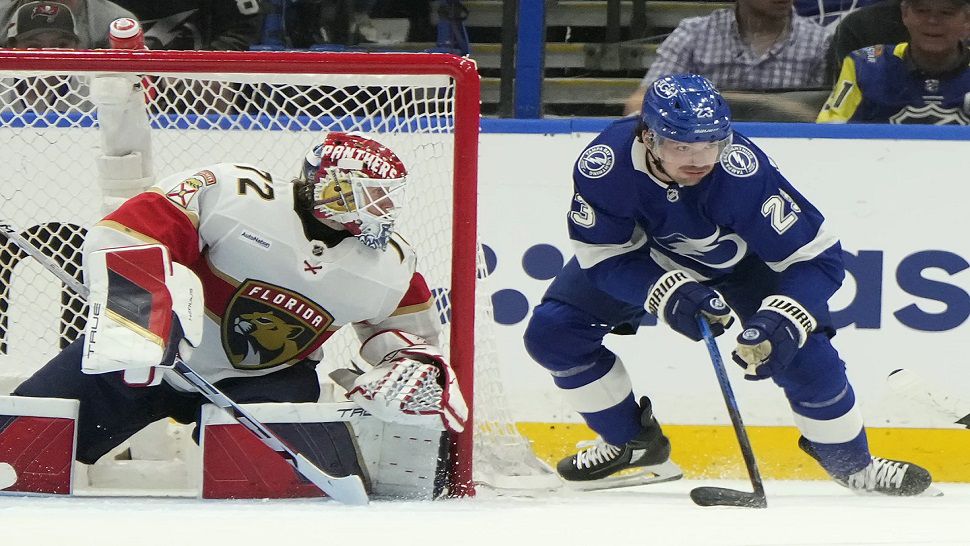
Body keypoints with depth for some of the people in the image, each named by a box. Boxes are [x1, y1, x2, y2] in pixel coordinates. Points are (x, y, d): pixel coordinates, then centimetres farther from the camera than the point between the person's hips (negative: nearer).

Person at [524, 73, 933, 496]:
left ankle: (853, 463, 9)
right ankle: (632, 443, 14)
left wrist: (780, 323, -51)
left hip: (743, 255, -2)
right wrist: (669, 295, -41)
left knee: (803, 351, -19)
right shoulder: (604, 163, -36)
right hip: (644, 255, 2)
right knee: (552, 333, -10)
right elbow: (604, 255, -25)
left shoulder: (743, 171, -40)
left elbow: (816, 255, -36)